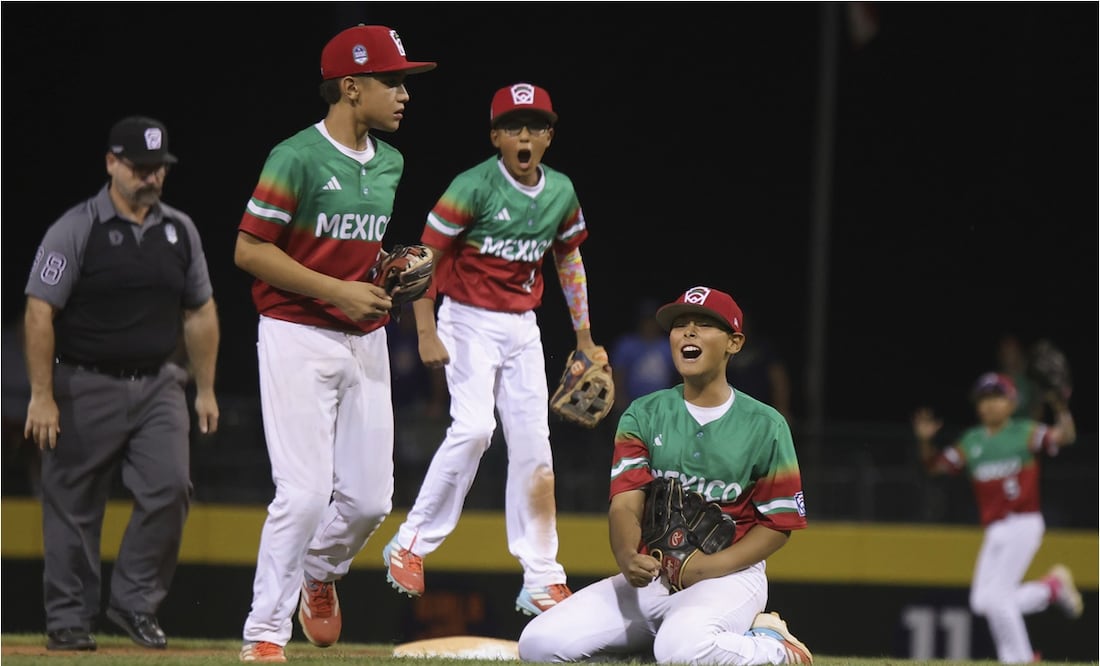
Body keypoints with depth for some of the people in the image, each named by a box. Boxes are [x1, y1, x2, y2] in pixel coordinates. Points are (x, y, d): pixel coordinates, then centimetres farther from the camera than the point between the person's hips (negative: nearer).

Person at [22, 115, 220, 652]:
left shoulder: (179, 230, 7)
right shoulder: (75, 229, -9)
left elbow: (200, 313, 15)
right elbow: (39, 312, -11)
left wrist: (205, 390, 12)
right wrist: (42, 397, -16)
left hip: (158, 386, 4)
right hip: (87, 387, -4)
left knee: (169, 488, -11)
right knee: (74, 505, 2)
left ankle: (135, 603, 3)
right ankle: (69, 620, 13)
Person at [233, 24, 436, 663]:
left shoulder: (390, 163, 11)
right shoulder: (297, 158, -12)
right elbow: (249, 250, -13)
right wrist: (338, 292, -17)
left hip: (366, 341, 7)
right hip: (299, 339, -7)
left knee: (370, 497, 4)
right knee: (305, 492, -13)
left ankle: (320, 573, 35)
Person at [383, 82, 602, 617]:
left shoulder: (561, 193, 4)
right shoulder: (473, 187, -14)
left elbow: (568, 258, 18)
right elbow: (427, 256, -11)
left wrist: (584, 336, 19)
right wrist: (427, 333, -17)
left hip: (523, 327, 6)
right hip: (469, 321, -6)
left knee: (533, 446, 3)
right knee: (474, 427, -23)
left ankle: (541, 580, 6)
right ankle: (411, 544, -11)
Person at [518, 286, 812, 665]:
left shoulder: (765, 425, 0)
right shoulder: (643, 416, 7)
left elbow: (780, 522, 0)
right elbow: (625, 502, -5)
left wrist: (709, 566, -15)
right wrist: (627, 557, -28)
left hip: (730, 574, -4)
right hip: (651, 576, 4)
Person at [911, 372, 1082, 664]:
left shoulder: (1026, 433, -1)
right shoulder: (971, 442, 13)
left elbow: (1065, 436, -15)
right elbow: (937, 465, 9)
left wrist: (1062, 410, -33)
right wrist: (924, 440, -8)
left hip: (1023, 523, -7)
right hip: (994, 530, 7)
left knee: (997, 597, -14)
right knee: (982, 601, 4)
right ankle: (1051, 588, 19)